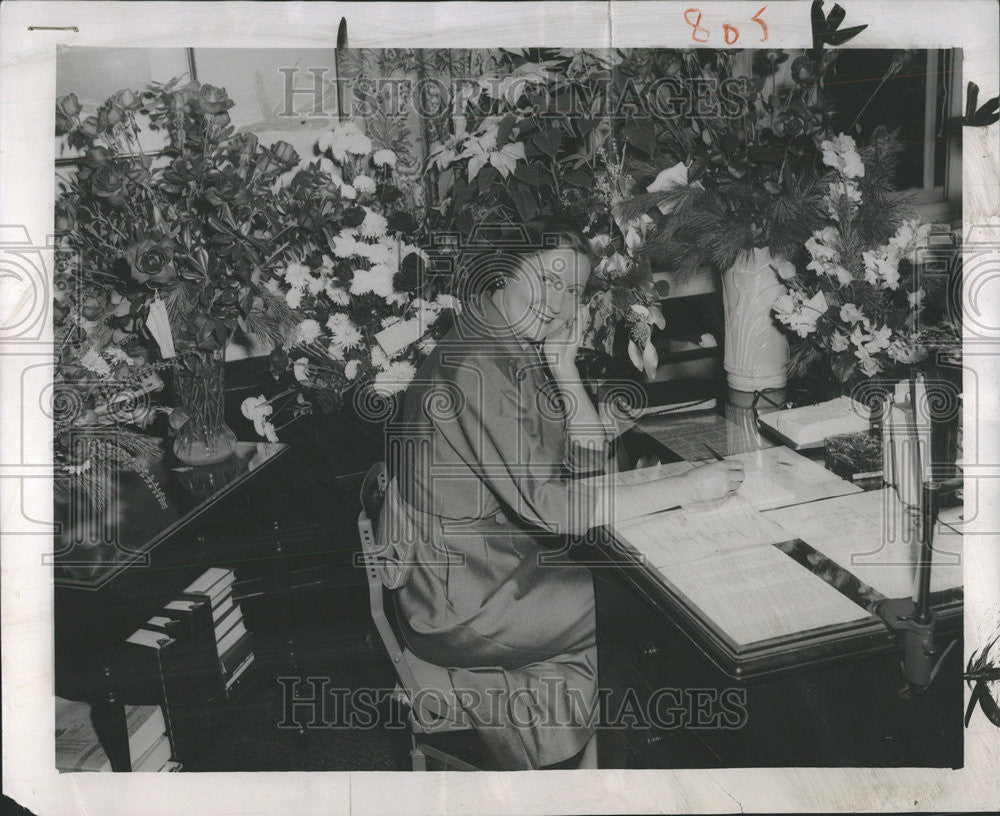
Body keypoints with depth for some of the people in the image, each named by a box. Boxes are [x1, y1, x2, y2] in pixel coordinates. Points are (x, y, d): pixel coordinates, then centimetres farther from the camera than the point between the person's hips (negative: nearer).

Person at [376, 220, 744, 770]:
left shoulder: (519, 354, 7)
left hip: (490, 573, 9)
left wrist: (562, 363, -6)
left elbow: (589, 455, 7)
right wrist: (687, 489, -23)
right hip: (457, 608, -9)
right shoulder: (474, 368, -24)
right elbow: (550, 507, -27)